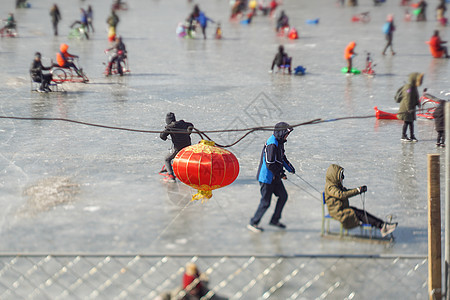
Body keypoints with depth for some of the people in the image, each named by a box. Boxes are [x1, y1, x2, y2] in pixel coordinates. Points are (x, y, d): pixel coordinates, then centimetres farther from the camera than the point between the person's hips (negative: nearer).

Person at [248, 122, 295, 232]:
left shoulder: (280, 142, 9)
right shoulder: (272, 144, -24)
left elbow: (282, 157, 25)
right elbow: (270, 164, -27)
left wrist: (290, 167, 15)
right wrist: (280, 174, -17)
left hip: (275, 177, 10)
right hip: (266, 177, -10)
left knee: (283, 196, 11)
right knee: (265, 202, -3)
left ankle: (275, 220, 23)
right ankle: (253, 223, 10)